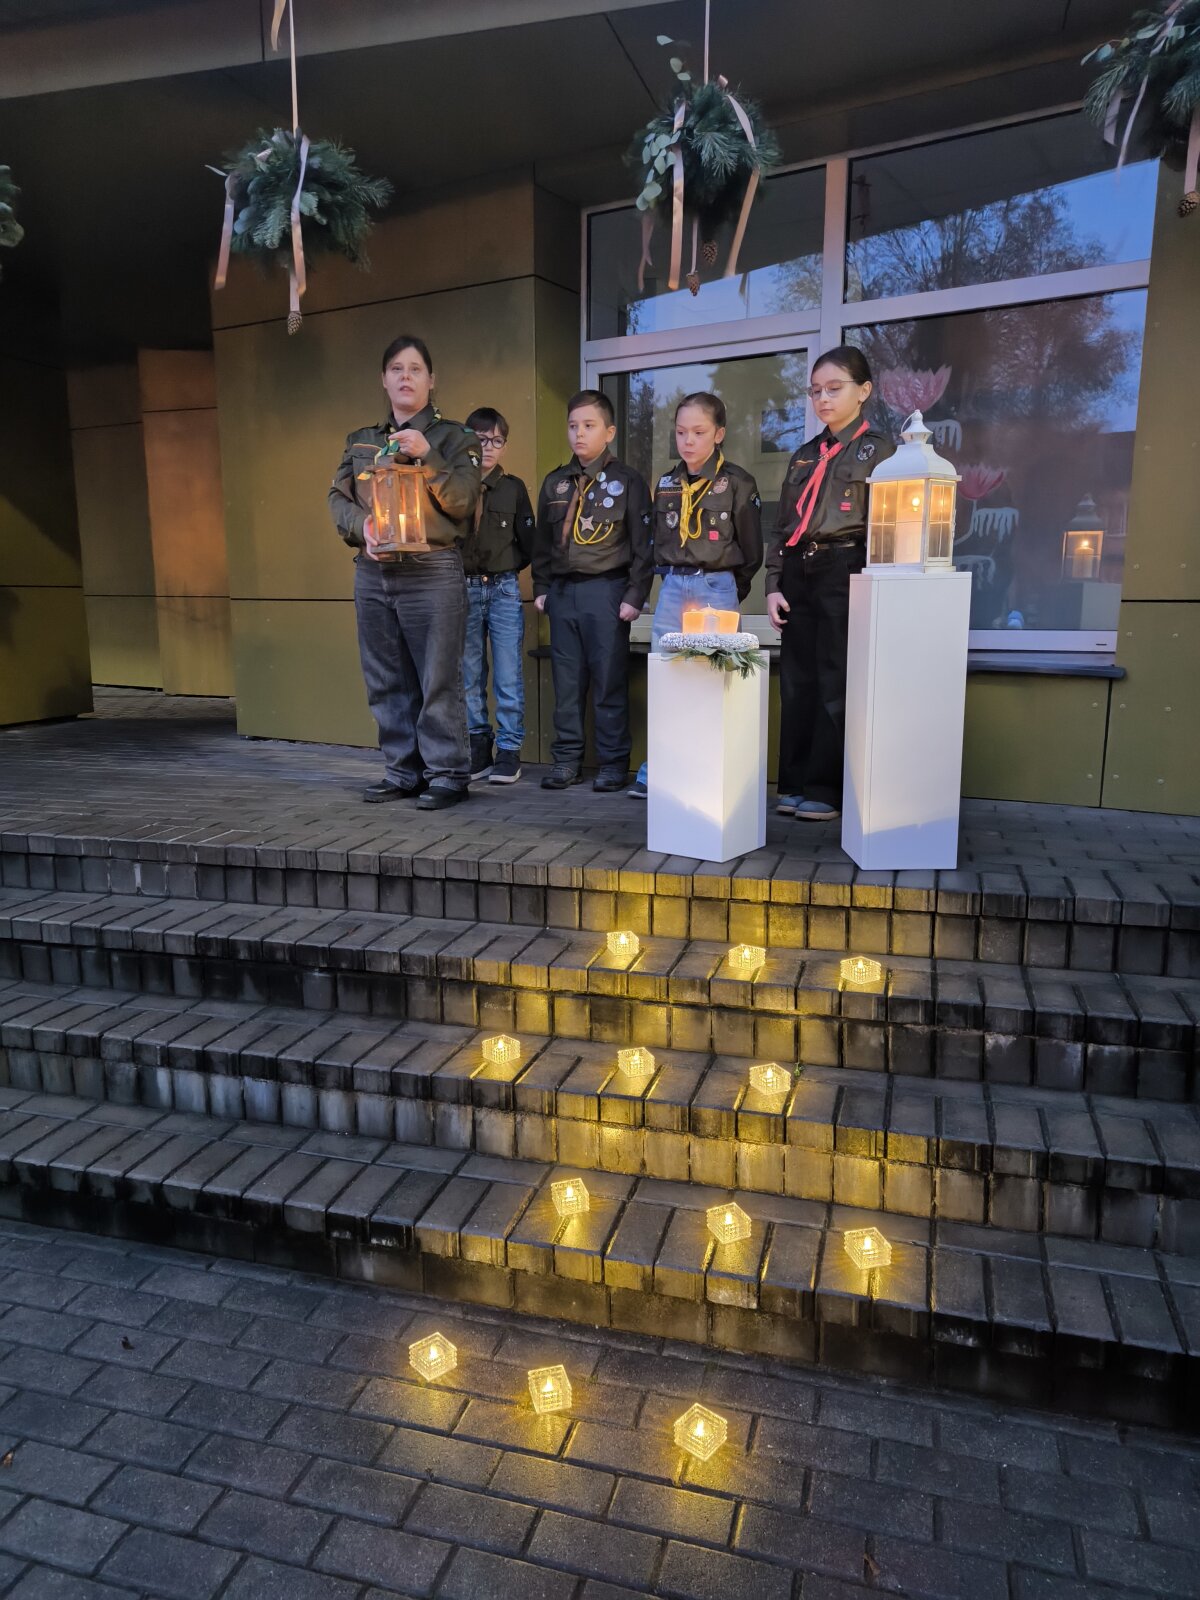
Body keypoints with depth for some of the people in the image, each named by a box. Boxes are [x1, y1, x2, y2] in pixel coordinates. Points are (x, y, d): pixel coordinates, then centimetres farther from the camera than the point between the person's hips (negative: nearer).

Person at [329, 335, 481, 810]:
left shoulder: (451, 437, 7)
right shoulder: (360, 441, 19)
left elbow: (462, 502, -5)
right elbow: (339, 498, 13)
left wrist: (426, 456, -16)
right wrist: (363, 525, -7)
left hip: (433, 572, -5)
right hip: (372, 573, 5)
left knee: (438, 679, -6)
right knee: (387, 682, 7)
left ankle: (447, 774, 3)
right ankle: (402, 772, 17)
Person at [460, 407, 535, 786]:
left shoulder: (513, 488, 6)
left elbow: (527, 544, 9)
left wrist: (503, 568, 4)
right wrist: (459, 569, -5)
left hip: (503, 589, -1)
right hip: (463, 589, 1)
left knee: (508, 676, -3)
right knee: (469, 675, 6)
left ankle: (509, 751, 4)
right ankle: (478, 749, 16)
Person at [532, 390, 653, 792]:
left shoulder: (626, 481, 1)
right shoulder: (555, 483, 14)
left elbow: (643, 544, -2)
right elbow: (542, 541, 18)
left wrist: (635, 595, -9)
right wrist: (541, 588, 11)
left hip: (606, 591, -4)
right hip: (562, 591, 5)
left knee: (609, 681, -1)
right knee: (566, 681, 7)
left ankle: (613, 764, 8)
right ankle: (567, 760, 16)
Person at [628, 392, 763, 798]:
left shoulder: (737, 482, -3)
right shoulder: (666, 484, 10)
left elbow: (751, 549, 1)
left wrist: (733, 590, 7)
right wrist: (669, 576, 12)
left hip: (717, 587, -4)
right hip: (673, 587, 4)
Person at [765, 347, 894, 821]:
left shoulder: (877, 448, 2)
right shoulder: (805, 455, 18)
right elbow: (781, 527, 16)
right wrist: (773, 585, 7)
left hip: (844, 573, -6)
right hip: (798, 574, 6)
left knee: (836, 685, -4)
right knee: (796, 683, 6)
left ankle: (825, 791, 3)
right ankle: (795, 784, 15)